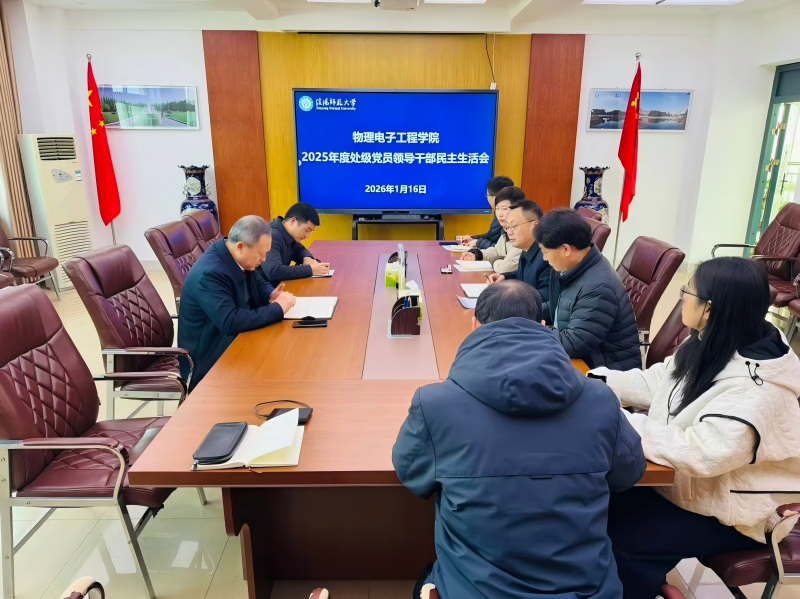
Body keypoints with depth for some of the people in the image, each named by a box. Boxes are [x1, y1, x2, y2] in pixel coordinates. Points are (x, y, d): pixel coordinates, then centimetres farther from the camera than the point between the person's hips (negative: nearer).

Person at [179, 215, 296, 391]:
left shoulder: (237, 258, -2)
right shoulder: (210, 273, -28)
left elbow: (258, 283, 16)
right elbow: (230, 322, -34)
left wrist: (271, 295, -7)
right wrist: (277, 308, -26)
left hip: (235, 340, 8)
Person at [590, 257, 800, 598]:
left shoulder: (756, 391, -31)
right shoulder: (707, 347, -3)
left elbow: (700, 453, -38)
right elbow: (653, 383, 4)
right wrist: (594, 382, -7)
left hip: (730, 511, -7)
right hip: (684, 479, 8)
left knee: (622, 535, -17)